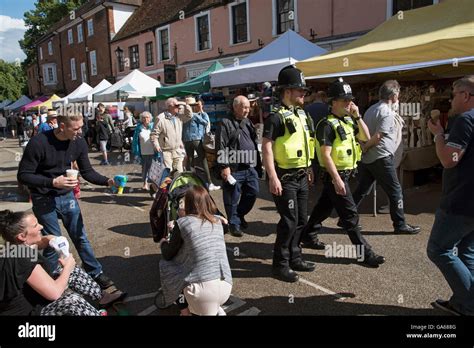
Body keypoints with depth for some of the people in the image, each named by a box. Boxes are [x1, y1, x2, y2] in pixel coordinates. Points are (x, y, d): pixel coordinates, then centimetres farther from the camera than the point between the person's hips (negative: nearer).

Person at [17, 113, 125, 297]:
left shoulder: (79, 143, -9)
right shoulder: (38, 143, -23)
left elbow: (87, 172, -2)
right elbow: (23, 175, -18)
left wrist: (108, 181, -19)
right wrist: (53, 182, -30)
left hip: (67, 196, 4)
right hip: (44, 199, -4)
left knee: (80, 237, 12)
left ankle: (96, 274, 24)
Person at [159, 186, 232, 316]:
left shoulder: (183, 222, -2)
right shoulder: (218, 221, 12)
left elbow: (168, 256, 8)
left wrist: (163, 243, 31)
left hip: (201, 287, -5)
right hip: (226, 287, 6)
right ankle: (217, 310, 16)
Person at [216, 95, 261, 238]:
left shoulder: (248, 123, 16)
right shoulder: (225, 123, -8)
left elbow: (255, 143, 20)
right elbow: (221, 147, -14)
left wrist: (258, 164, 17)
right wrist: (224, 166, -18)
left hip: (251, 168, 7)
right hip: (234, 169, -7)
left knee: (253, 193, 12)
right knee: (233, 198, 2)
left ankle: (240, 215, 32)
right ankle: (234, 223, 17)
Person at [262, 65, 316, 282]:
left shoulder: (302, 115, 13)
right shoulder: (277, 117, -13)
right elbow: (267, 148, -19)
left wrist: (308, 170, 21)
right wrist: (273, 178, -25)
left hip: (301, 176, 9)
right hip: (285, 178, -9)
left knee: (301, 220, 15)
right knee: (289, 221, -6)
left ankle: (294, 258, 30)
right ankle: (280, 265, 8)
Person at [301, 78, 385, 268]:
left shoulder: (348, 121, 11)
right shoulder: (327, 124, -16)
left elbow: (366, 137, 9)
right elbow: (325, 155, -20)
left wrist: (357, 116, 0)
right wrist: (337, 179, -24)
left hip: (346, 172, 9)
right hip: (334, 174, -9)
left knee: (324, 206, 19)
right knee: (350, 214, -5)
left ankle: (308, 236, 35)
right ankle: (364, 252, 3)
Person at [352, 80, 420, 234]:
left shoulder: (371, 109, 13)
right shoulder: (387, 113, -14)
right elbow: (378, 137, -20)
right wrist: (365, 148, -8)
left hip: (366, 158, 9)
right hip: (381, 158, -9)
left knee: (362, 190, 14)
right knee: (395, 191, 4)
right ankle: (400, 225, 12)